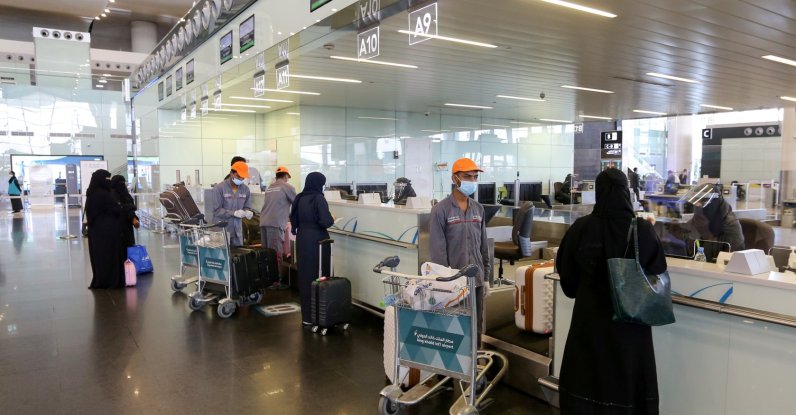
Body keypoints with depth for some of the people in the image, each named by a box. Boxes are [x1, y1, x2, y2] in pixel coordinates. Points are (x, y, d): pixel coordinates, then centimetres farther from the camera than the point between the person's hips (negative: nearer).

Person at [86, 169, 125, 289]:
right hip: (108, 231, -8)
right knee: (110, 257, 1)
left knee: (99, 256, 14)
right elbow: (117, 211, -15)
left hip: (96, 230, 8)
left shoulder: (91, 194, 7)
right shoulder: (104, 195, -19)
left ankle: (99, 282, 21)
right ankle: (112, 282, 6)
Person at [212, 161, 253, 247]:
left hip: (237, 230, 5)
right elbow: (217, 210, -13)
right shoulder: (219, 188, -9)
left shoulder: (245, 189, 6)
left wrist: (247, 212, -14)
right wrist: (234, 213, -24)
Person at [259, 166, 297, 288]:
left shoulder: (269, 187, 22)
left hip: (263, 222, 7)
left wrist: (286, 214, 40)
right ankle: (276, 281, -3)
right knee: (276, 254, -4)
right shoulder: (287, 187, 3)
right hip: (275, 224, -7)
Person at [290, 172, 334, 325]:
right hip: (317, 241, -7)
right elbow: (326, 222, -20)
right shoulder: (318, 198, -13)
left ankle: (306, 315, 21)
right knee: (318, 276, 2)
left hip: (302, 240, 7)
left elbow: (294, 219, 13)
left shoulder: (299, 198, 7)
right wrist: (332, 219, -1)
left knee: (304, 275, 12)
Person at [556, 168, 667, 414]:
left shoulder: (581, 228, -13)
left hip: (590, 315, 0)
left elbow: (565, 272, -2)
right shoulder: (643, 231, -14)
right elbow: (658, 273, -3)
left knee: (586, 375, 14)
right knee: (626, 377, 16)